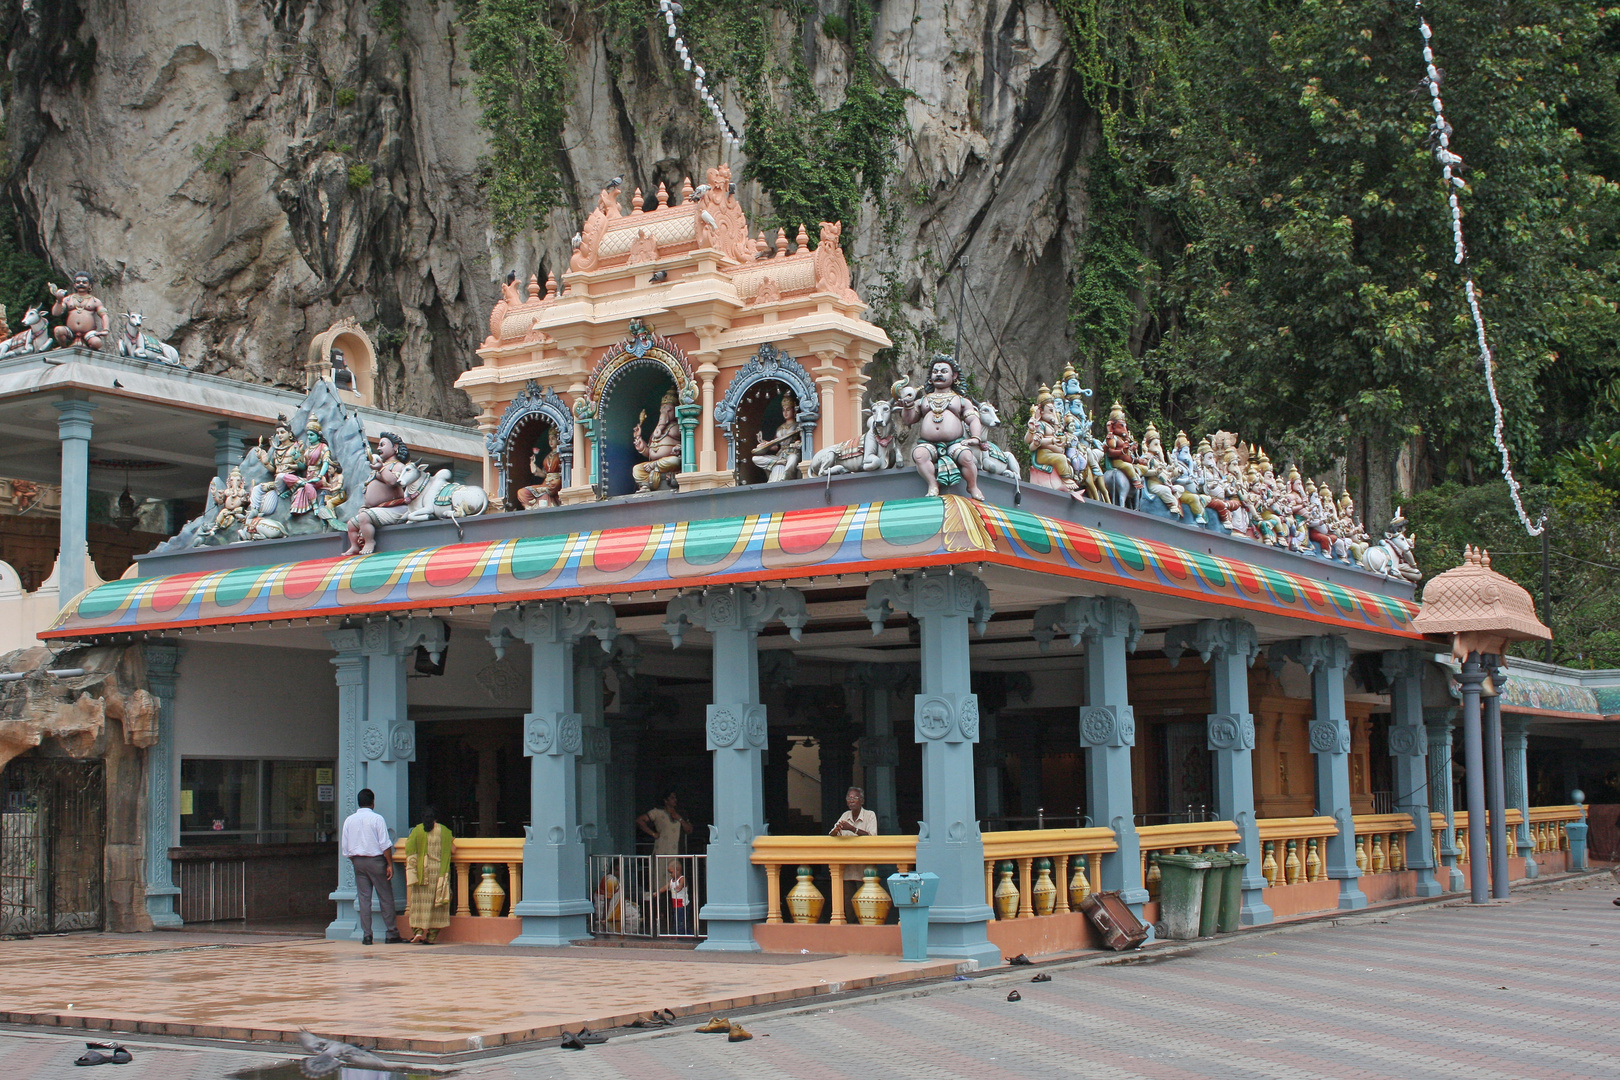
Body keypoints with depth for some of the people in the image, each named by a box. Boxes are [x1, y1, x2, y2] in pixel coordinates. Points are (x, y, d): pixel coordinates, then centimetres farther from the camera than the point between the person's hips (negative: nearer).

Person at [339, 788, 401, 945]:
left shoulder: (349, 820, 5)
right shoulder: (377, 819, -8)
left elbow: (344, 848, 8)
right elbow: (385, 845, -12)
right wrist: (390, 864, -6)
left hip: (358, 861, 4)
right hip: (376, 860, -4)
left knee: (363, 898, 6)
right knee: (386, 898, 2)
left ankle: (366, 935, 2)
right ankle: (392, 934, 2)